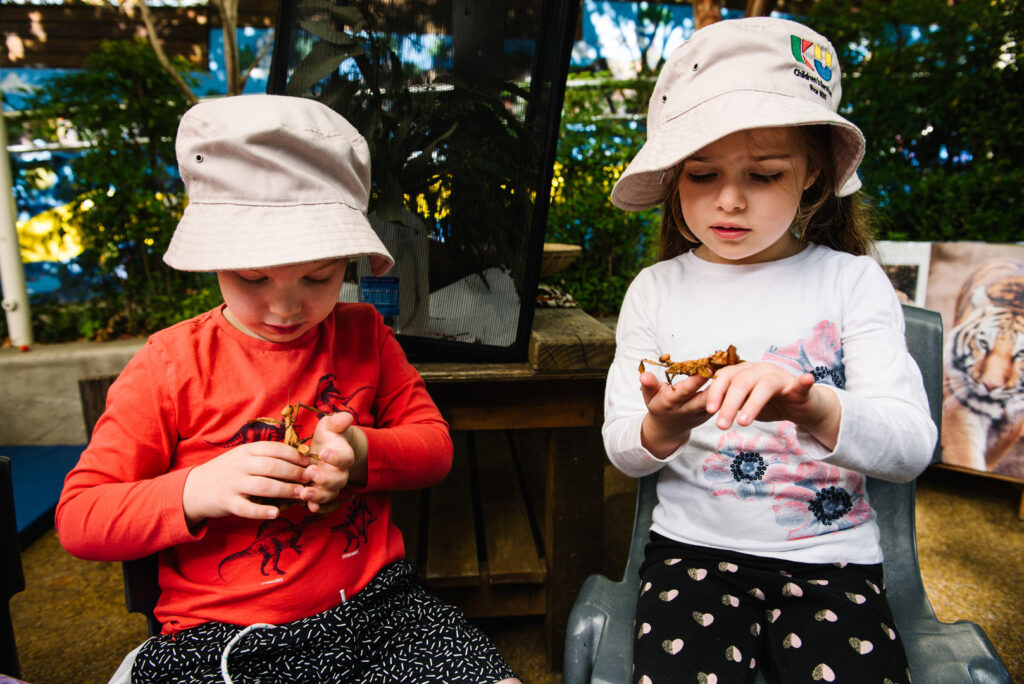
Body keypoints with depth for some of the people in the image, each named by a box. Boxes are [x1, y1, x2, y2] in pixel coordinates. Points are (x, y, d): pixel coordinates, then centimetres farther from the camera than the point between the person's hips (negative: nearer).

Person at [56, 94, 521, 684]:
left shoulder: (364, 335, 5)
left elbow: (435, 446, 7)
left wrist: (363, 453, -14)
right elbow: (77, 517, -2)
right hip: (218, 636, -1)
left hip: (376, 609, 2)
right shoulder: (171, 364, -3)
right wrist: (195, 492, -20)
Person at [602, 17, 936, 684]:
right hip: (694, 547, 1)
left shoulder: (852, 281, -1)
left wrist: (813, 407, -31)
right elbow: (622, 450, 2)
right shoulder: (658, 289, 1)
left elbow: (912, 446, -11)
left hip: (832, 556, 0)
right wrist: (660, 431, -21)